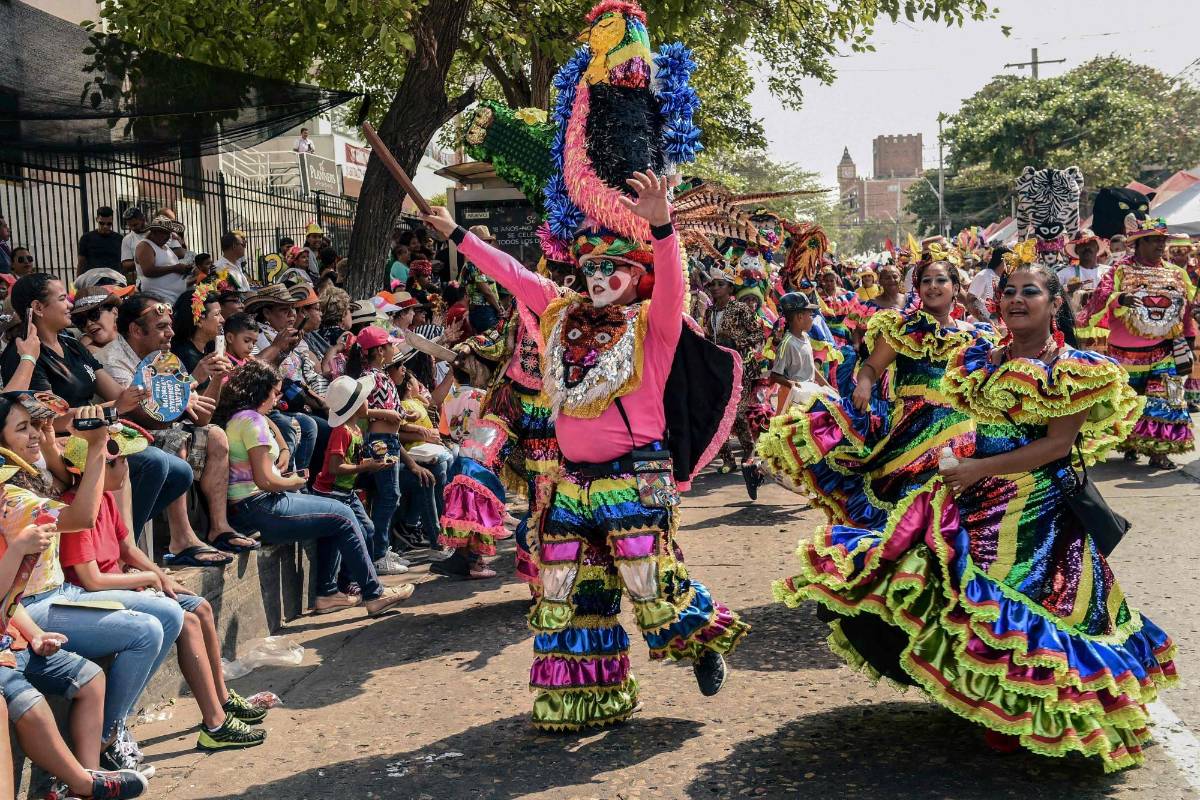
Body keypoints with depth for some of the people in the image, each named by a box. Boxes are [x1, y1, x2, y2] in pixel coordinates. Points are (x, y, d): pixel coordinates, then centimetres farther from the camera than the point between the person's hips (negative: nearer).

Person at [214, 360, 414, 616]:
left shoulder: (234, 417, 13)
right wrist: (294, 482, -4)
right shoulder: (252, 420, -16)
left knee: (337, 512, 18)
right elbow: (265, 480, -21)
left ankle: (327, 593, 16)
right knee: (343, 516, -3)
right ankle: (373, 595, 2)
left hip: (243, 507, 10)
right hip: (258, 508, -10)